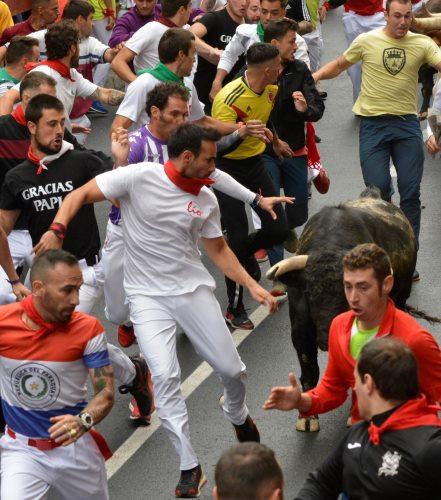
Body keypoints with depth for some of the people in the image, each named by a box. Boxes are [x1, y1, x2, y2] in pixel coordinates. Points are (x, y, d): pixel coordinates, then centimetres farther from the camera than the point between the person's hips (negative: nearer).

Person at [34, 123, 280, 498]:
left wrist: (252, 286, 5)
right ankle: (190, 469, -7)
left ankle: (237, 415, 43)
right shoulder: (139, 177, -12)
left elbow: (218, 250, 14)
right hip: (148, 295, -4)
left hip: (195, 289, 4)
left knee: (232, 370, 5)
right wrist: (57, 229, -27)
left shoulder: (206, 199, 2)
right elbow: (81, 194, -9)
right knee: (165, 375, -18)